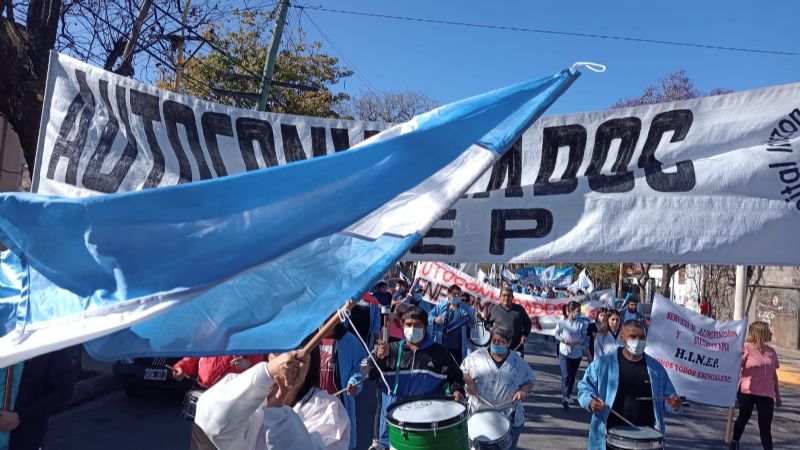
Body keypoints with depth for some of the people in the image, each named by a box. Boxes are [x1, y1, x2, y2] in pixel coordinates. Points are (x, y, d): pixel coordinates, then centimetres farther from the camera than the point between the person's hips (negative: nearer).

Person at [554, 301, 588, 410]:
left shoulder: (581, 323, -5)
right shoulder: (562, 322, -9)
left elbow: (584, 337, 0)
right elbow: (557, 335, 1)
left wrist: (578, 341, -20)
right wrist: (564, 340, -17)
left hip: (577, 353, 3)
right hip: (564, 352, -3)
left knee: (572, 376, 15)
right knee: (566, 375, -9)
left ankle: (568, 395, 33)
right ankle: (565, 398, -7)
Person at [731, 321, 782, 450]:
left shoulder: (771, 351, 6)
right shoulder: (746, 348, -10)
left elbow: (773, 374, 14)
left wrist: (777, 394, 16)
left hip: (766, 394, 3)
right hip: (747, 392, -3)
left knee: (765, 426, 0)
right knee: (743, 419, 13)